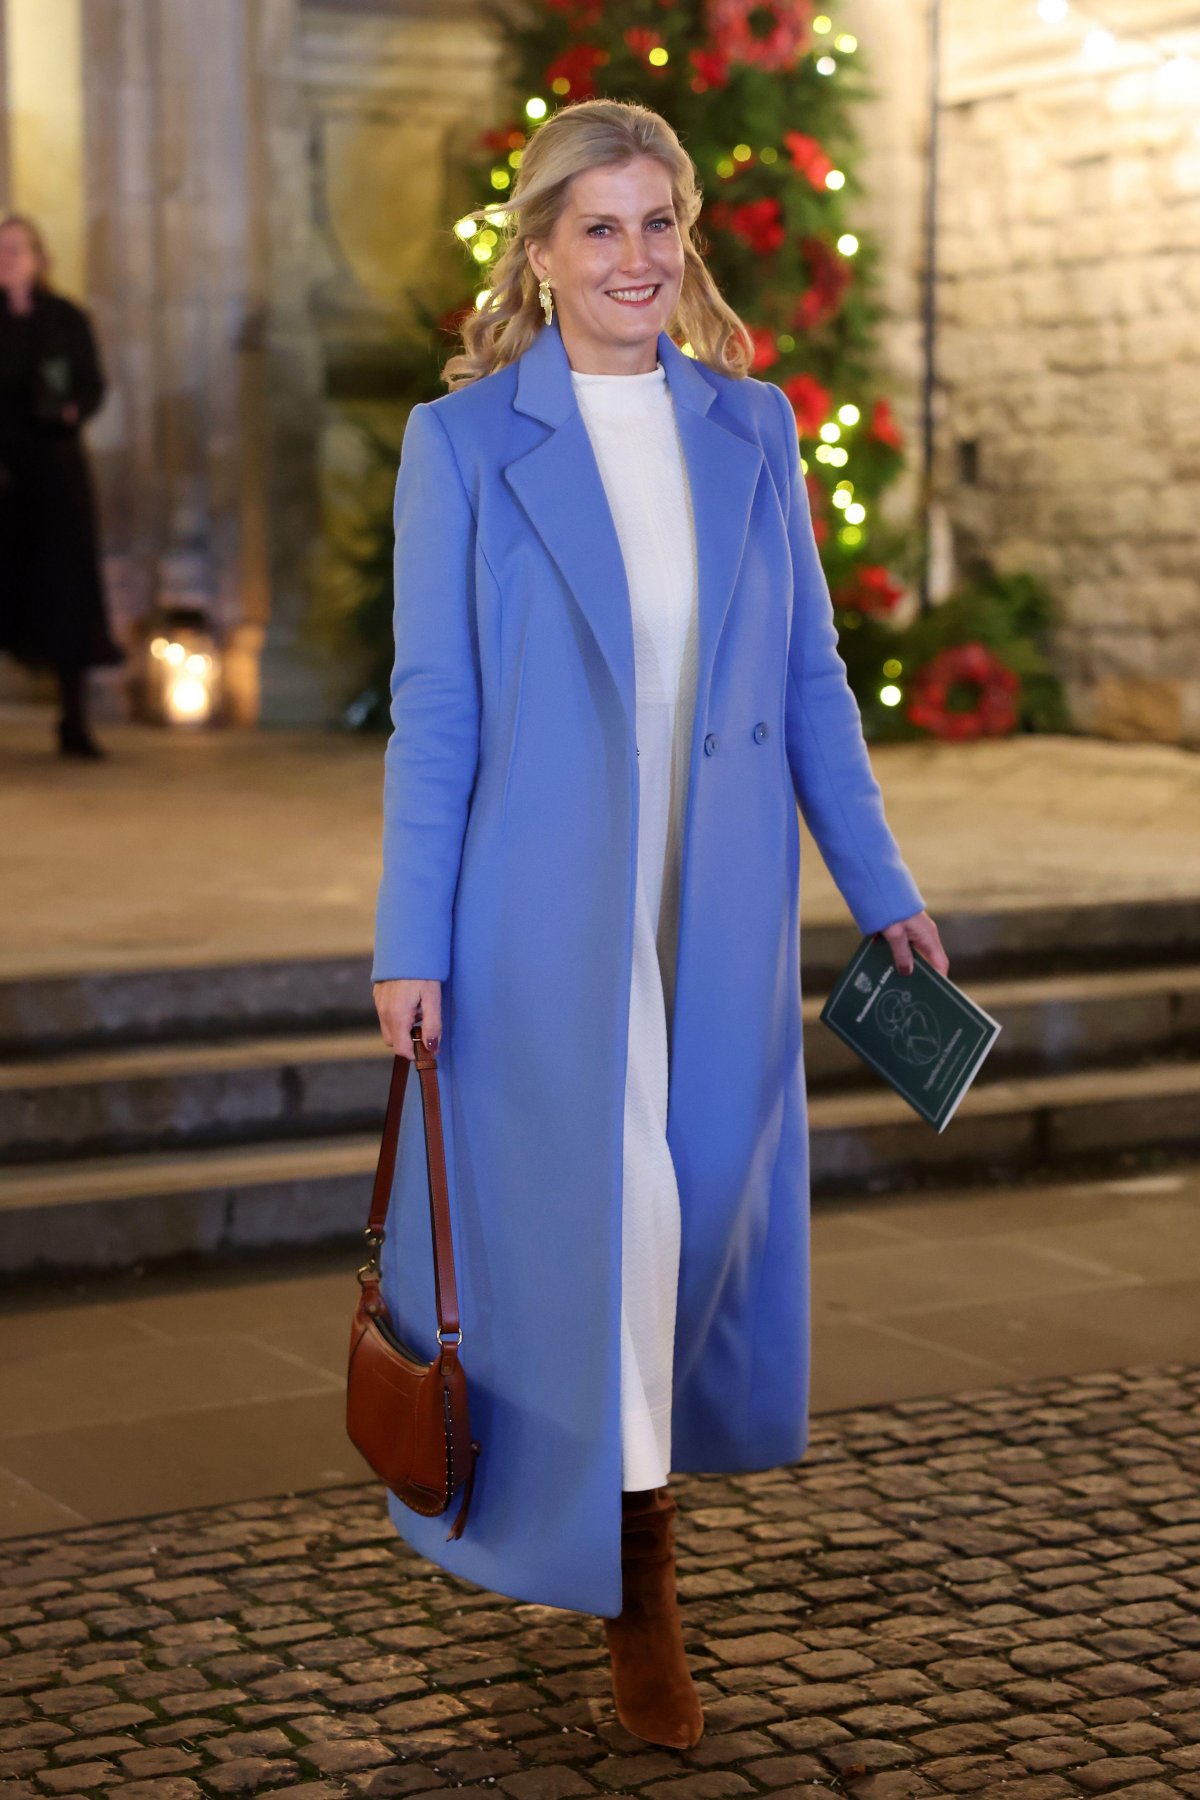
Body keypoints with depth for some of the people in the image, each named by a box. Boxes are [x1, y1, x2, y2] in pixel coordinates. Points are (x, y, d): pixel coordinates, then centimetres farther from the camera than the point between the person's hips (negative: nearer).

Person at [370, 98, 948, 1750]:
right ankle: (639, 1591, 18)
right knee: (597, 1208, 0)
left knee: (711, 1203, 7)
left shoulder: (752, 427, 7)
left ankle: (622, 1482, 33)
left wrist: (883, 889, 9)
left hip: (718, 912, 3)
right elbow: (434, 709, -3)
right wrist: (411, 947, -6)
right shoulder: (463, 440, -2)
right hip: (546, 914, -3)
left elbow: (810, 678, 11)